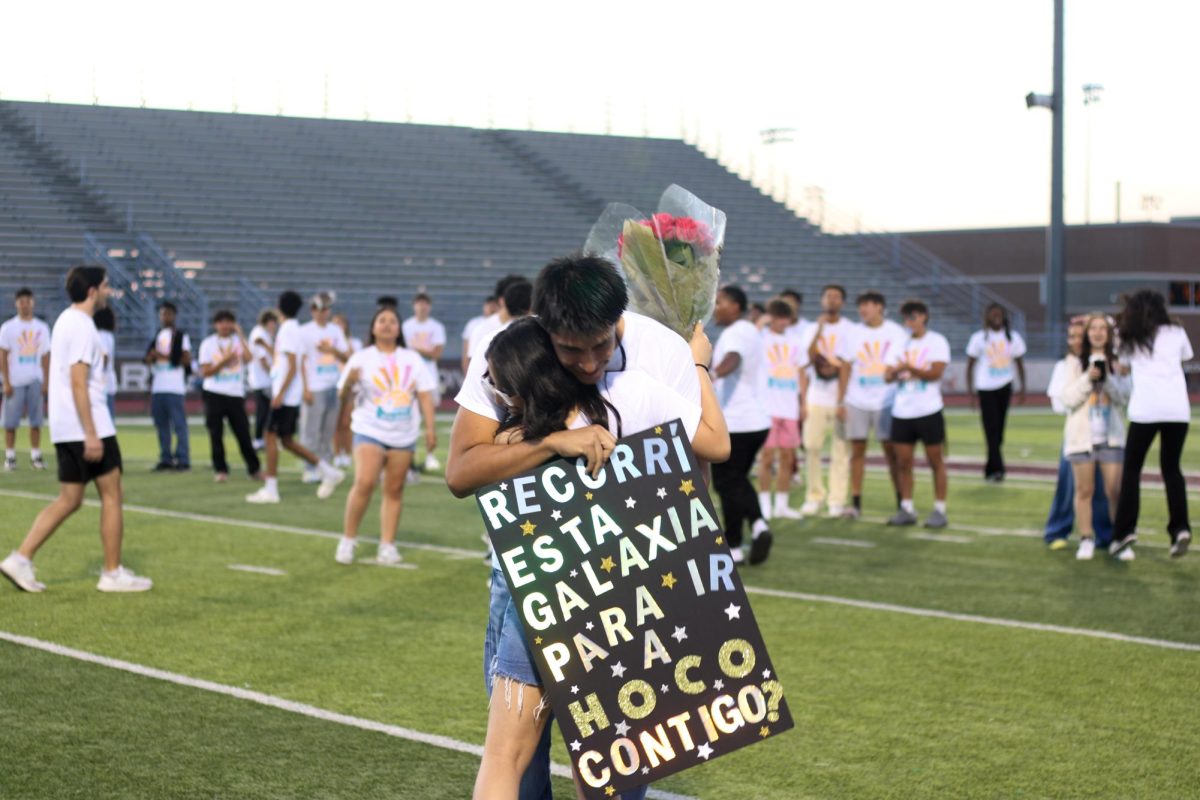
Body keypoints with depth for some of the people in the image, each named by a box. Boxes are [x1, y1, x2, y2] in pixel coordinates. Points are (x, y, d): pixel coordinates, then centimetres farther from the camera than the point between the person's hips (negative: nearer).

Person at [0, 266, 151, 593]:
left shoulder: (65, 321, 16)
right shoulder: (82, 326, -15)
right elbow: (78, 383, -21)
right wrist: (91, 434, -22)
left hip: (65, 430, 9)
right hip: (88, 427, -9)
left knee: (69, 499, 10)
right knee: (111, 495, 0)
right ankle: (113, 573, 5)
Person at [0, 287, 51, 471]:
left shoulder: (41, 328, 9)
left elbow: (45, 357, 11)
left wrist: (46, 381, 4)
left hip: (35, 381, 2)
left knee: (36, 421, 0)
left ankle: (35, 456, 4)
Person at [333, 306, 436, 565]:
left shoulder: (412, 359, 10)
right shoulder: (361, 359, 0)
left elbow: (425, 395, 9)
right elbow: (343, 396, -3)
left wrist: (430, 428, 1)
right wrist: (349, 382, -25)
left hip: (404, 436, 3)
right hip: (370, 431, -3)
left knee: (394, 490, 4)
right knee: (364, 483, -18)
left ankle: (388, 546, 9)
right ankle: (348, 540, -6)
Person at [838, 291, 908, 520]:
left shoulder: (897, 333, 1)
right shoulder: (853, 334, 6)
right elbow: (845, 368, 6)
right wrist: (840, 401, 2)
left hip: (887, 401, -2)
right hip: (857, 402, 2)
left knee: (891, 450, 0)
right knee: (857, 450, 2)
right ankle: (855, 503, 5)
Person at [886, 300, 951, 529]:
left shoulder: (937, 342, -2)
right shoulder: (902, 342, 13)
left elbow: (935, 373, -13)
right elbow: (889, 376, 9)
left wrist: (909, 368, -26)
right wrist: (893, 372, -14)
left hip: (928, 411, -5)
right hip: (902, 412, 5)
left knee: (935, 461, 1)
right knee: (903, 462, 4)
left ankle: (939, 510, 5)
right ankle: (906, 509, 10)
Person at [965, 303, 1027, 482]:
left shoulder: (1013, 337, 5)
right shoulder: (979, 338, -2)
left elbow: (1019, 363, 13)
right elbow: (970, 365, 1)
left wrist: (1022, 388, 7)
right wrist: (971, 392, -5)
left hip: (1005, 387, 3)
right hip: (985, 388, -3)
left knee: (998, 430, 7)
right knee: (991, 429, -11)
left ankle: (991, 469, 17)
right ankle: (997, 469, -15)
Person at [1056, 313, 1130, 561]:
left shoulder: (1118, 364, 6)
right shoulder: (1074, 364, 3)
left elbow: (1124, 397, -2)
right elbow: (1067, 398, -5)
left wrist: (1107, 378, -16)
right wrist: (1088, 378, -15)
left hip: (1111, 435, 0)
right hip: (1081, 435, 0)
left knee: (1115, 490, -4)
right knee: (1084, 490, 4)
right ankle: (1086, 540, 13)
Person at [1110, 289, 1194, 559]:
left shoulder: (1128, 338, 12)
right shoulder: (1176, 332, 15)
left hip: (1146, 408, -2)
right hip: (1178, 408, 2)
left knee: (1132, 468, 8)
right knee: (1171, 468, 12)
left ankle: (1125, 530, -1)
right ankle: (1180, 527, -3)